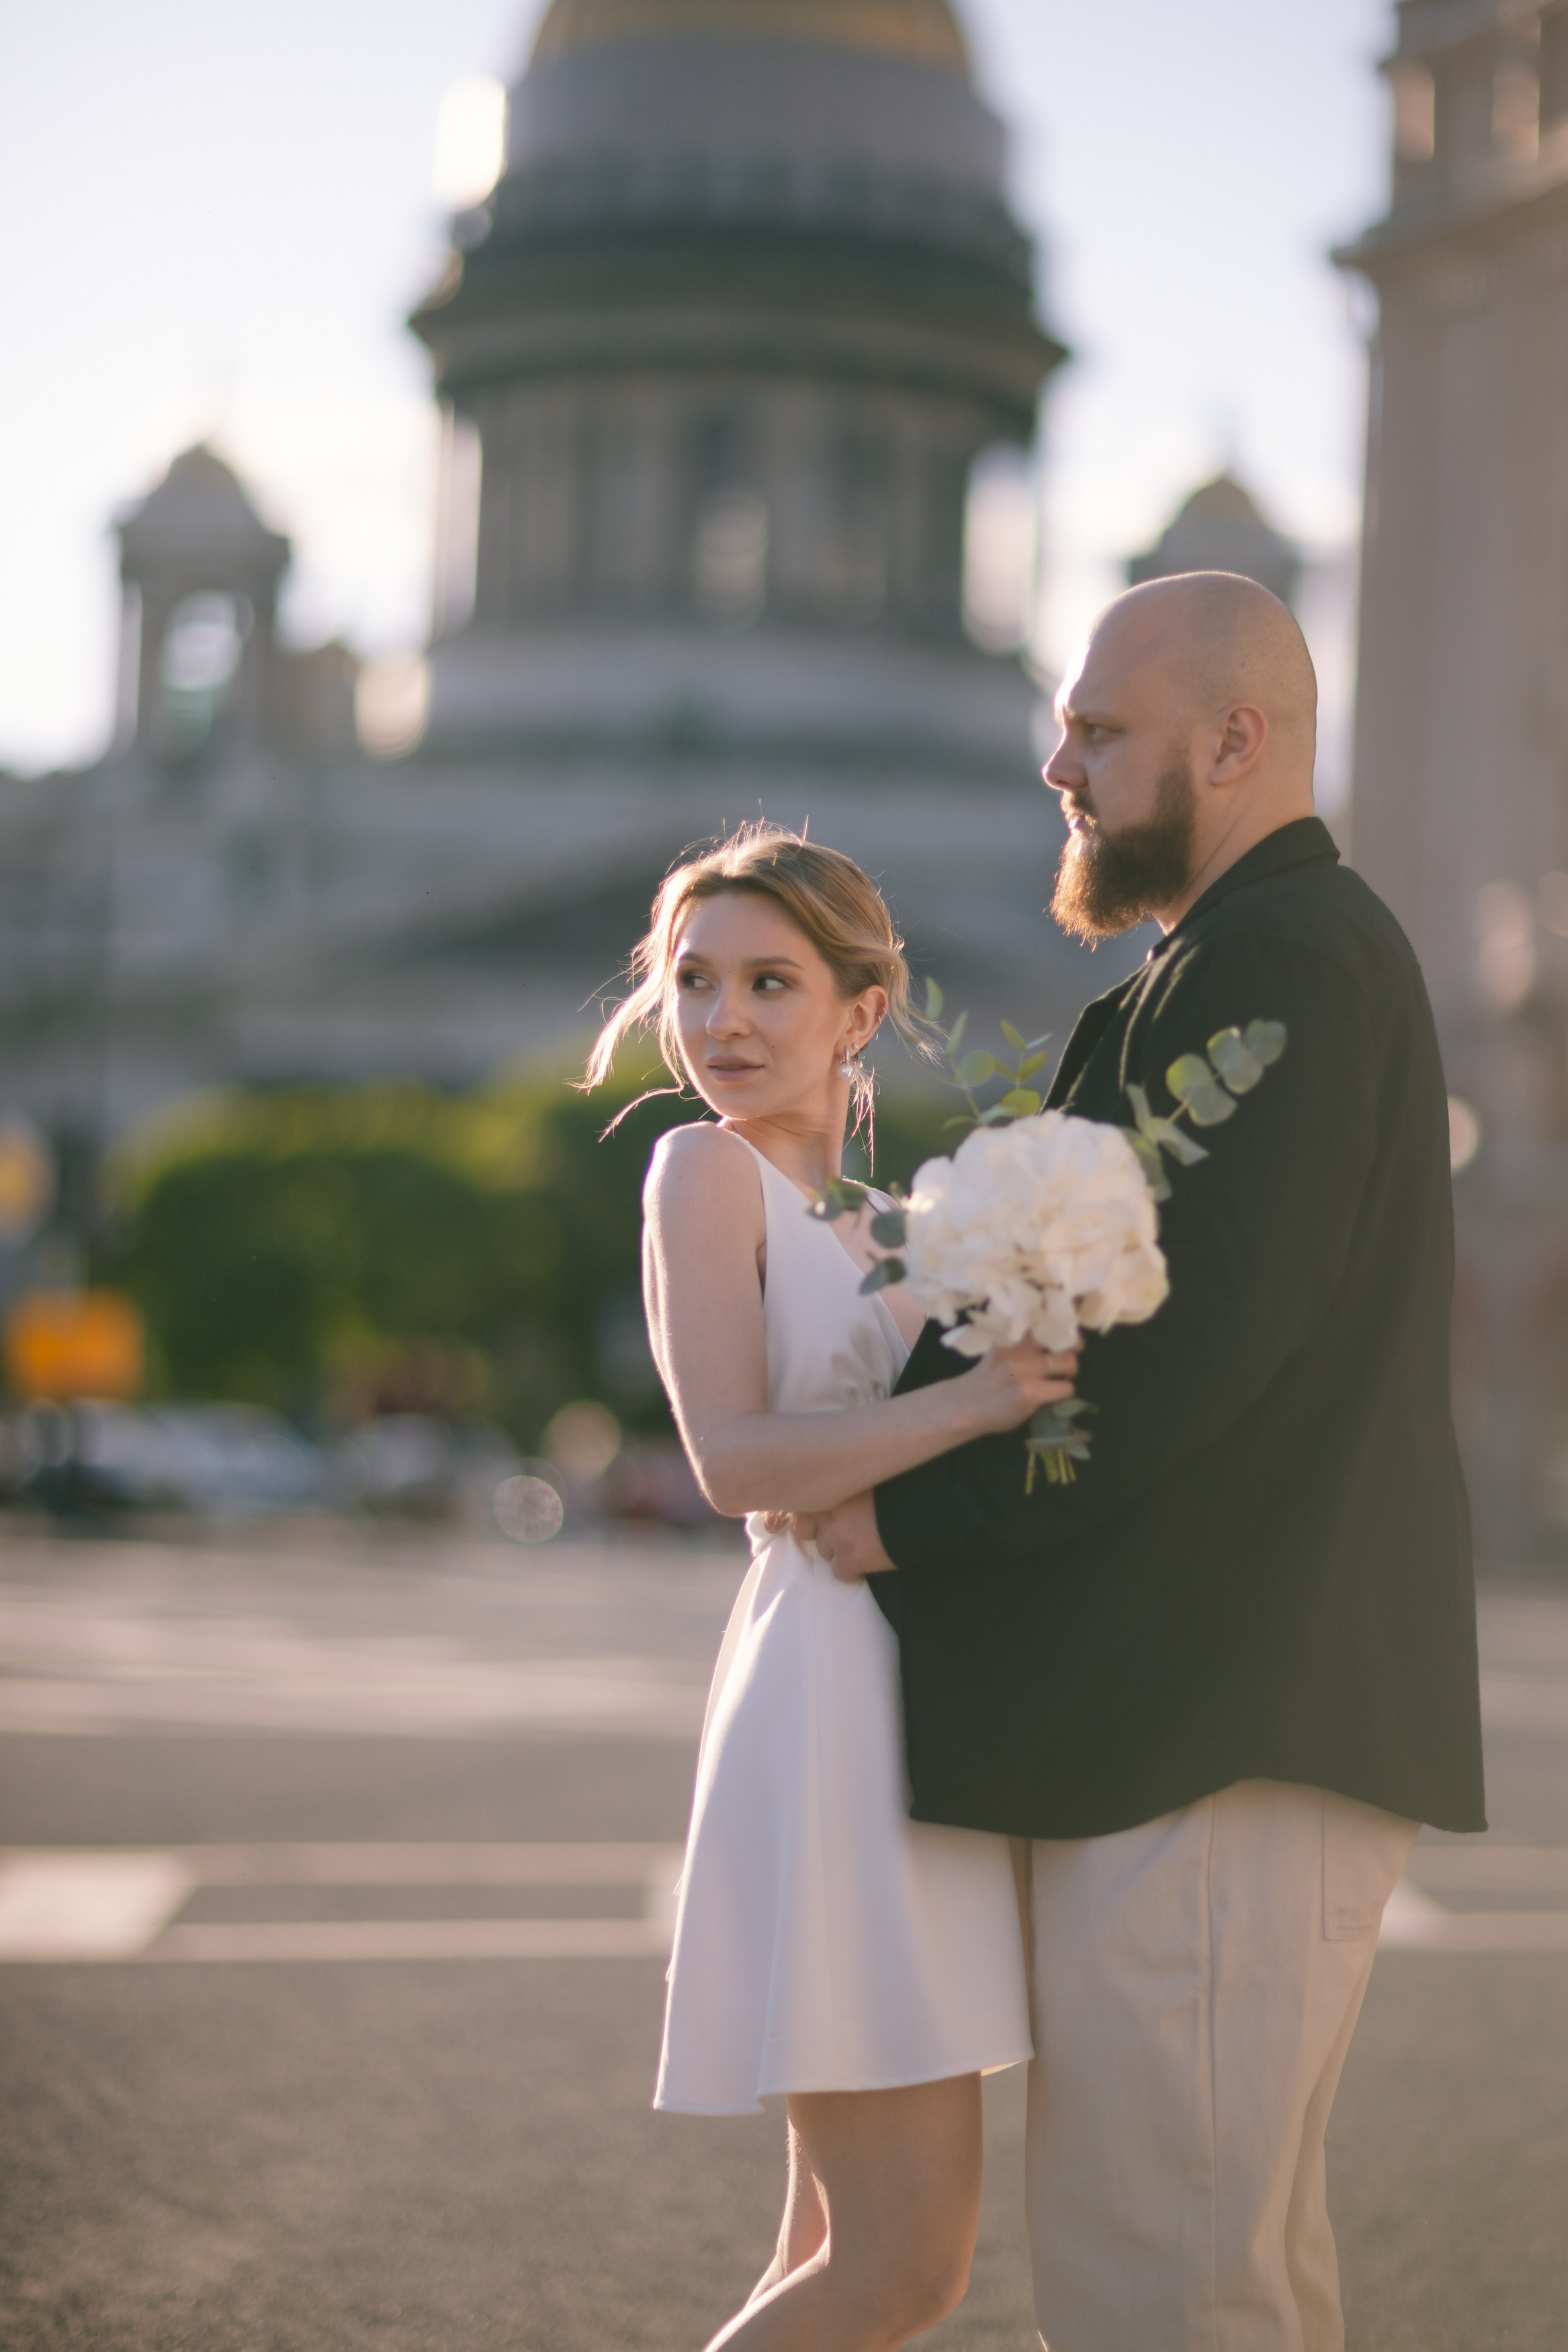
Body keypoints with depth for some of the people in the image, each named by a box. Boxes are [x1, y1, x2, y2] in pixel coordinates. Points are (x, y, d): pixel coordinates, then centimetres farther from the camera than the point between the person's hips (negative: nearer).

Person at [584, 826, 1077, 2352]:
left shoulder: (864, 1206, 18)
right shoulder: (709, 1166, -5)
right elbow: (734, 1460, -17)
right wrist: (971, 1401, -27)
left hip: (920, 1705, 9)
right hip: (830, 1698, -8)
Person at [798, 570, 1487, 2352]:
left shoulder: (1282, 963, -13)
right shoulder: (1275, 956, 21)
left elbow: (1198, 1333, -22)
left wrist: (914, 1507, -14)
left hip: (1220, 1739, -11)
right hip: (1185, 1721, 11)